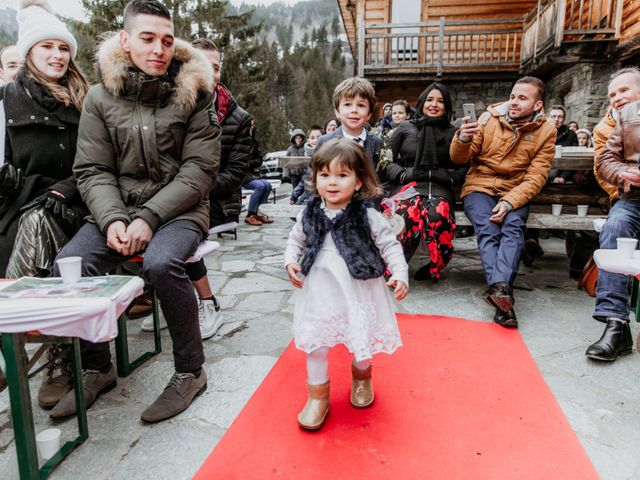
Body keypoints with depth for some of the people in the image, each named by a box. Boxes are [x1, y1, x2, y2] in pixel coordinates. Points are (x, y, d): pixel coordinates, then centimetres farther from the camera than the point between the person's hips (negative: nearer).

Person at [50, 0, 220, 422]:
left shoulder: (193, 94, -1)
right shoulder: (101, 97, 6)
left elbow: (199, 169, -7)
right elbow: (93, 171, 3)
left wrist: (149, 218, -17)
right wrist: (113, 220, -16)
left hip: (179, 211, -3)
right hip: (118, 210, 4)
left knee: (161, 264, -33)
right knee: (69, 264, -20)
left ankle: (190, 371, -9)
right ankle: (97, 368, 5)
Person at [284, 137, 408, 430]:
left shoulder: (369, 217, -12)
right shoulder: (309, 215, -3)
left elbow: (390, 246, -5)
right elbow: (295, 239, 12)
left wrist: (400, 274, -17)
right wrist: (290, 261, -4)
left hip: (358, 291, -2)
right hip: (321, 291, 2)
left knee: (362, 340, 14)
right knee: (316, 342, 7)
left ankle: (361, 375, 48)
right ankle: (318, 395, 28)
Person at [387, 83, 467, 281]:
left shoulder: (453, 133, 22)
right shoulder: (405, 128, 18)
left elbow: (464, 166, 21)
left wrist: (451, 178, 3)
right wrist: (401, 174, -1)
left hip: (440, 188, 1)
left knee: (438, 215, -37)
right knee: (408, 214, -39)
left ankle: (435, 267, -13)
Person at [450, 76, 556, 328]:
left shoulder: (546, 131, 2)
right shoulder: (490, 117, 2)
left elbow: (535, 177, -4)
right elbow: (459, 159, 2)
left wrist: (509, 202, -21)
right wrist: (463, 139, -22)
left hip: (515, 192, 0)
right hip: (480, 186, 0)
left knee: (513, 225, -31)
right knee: (487, 228, -29)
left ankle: (498, 289, -46)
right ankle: (501, 288, -41)